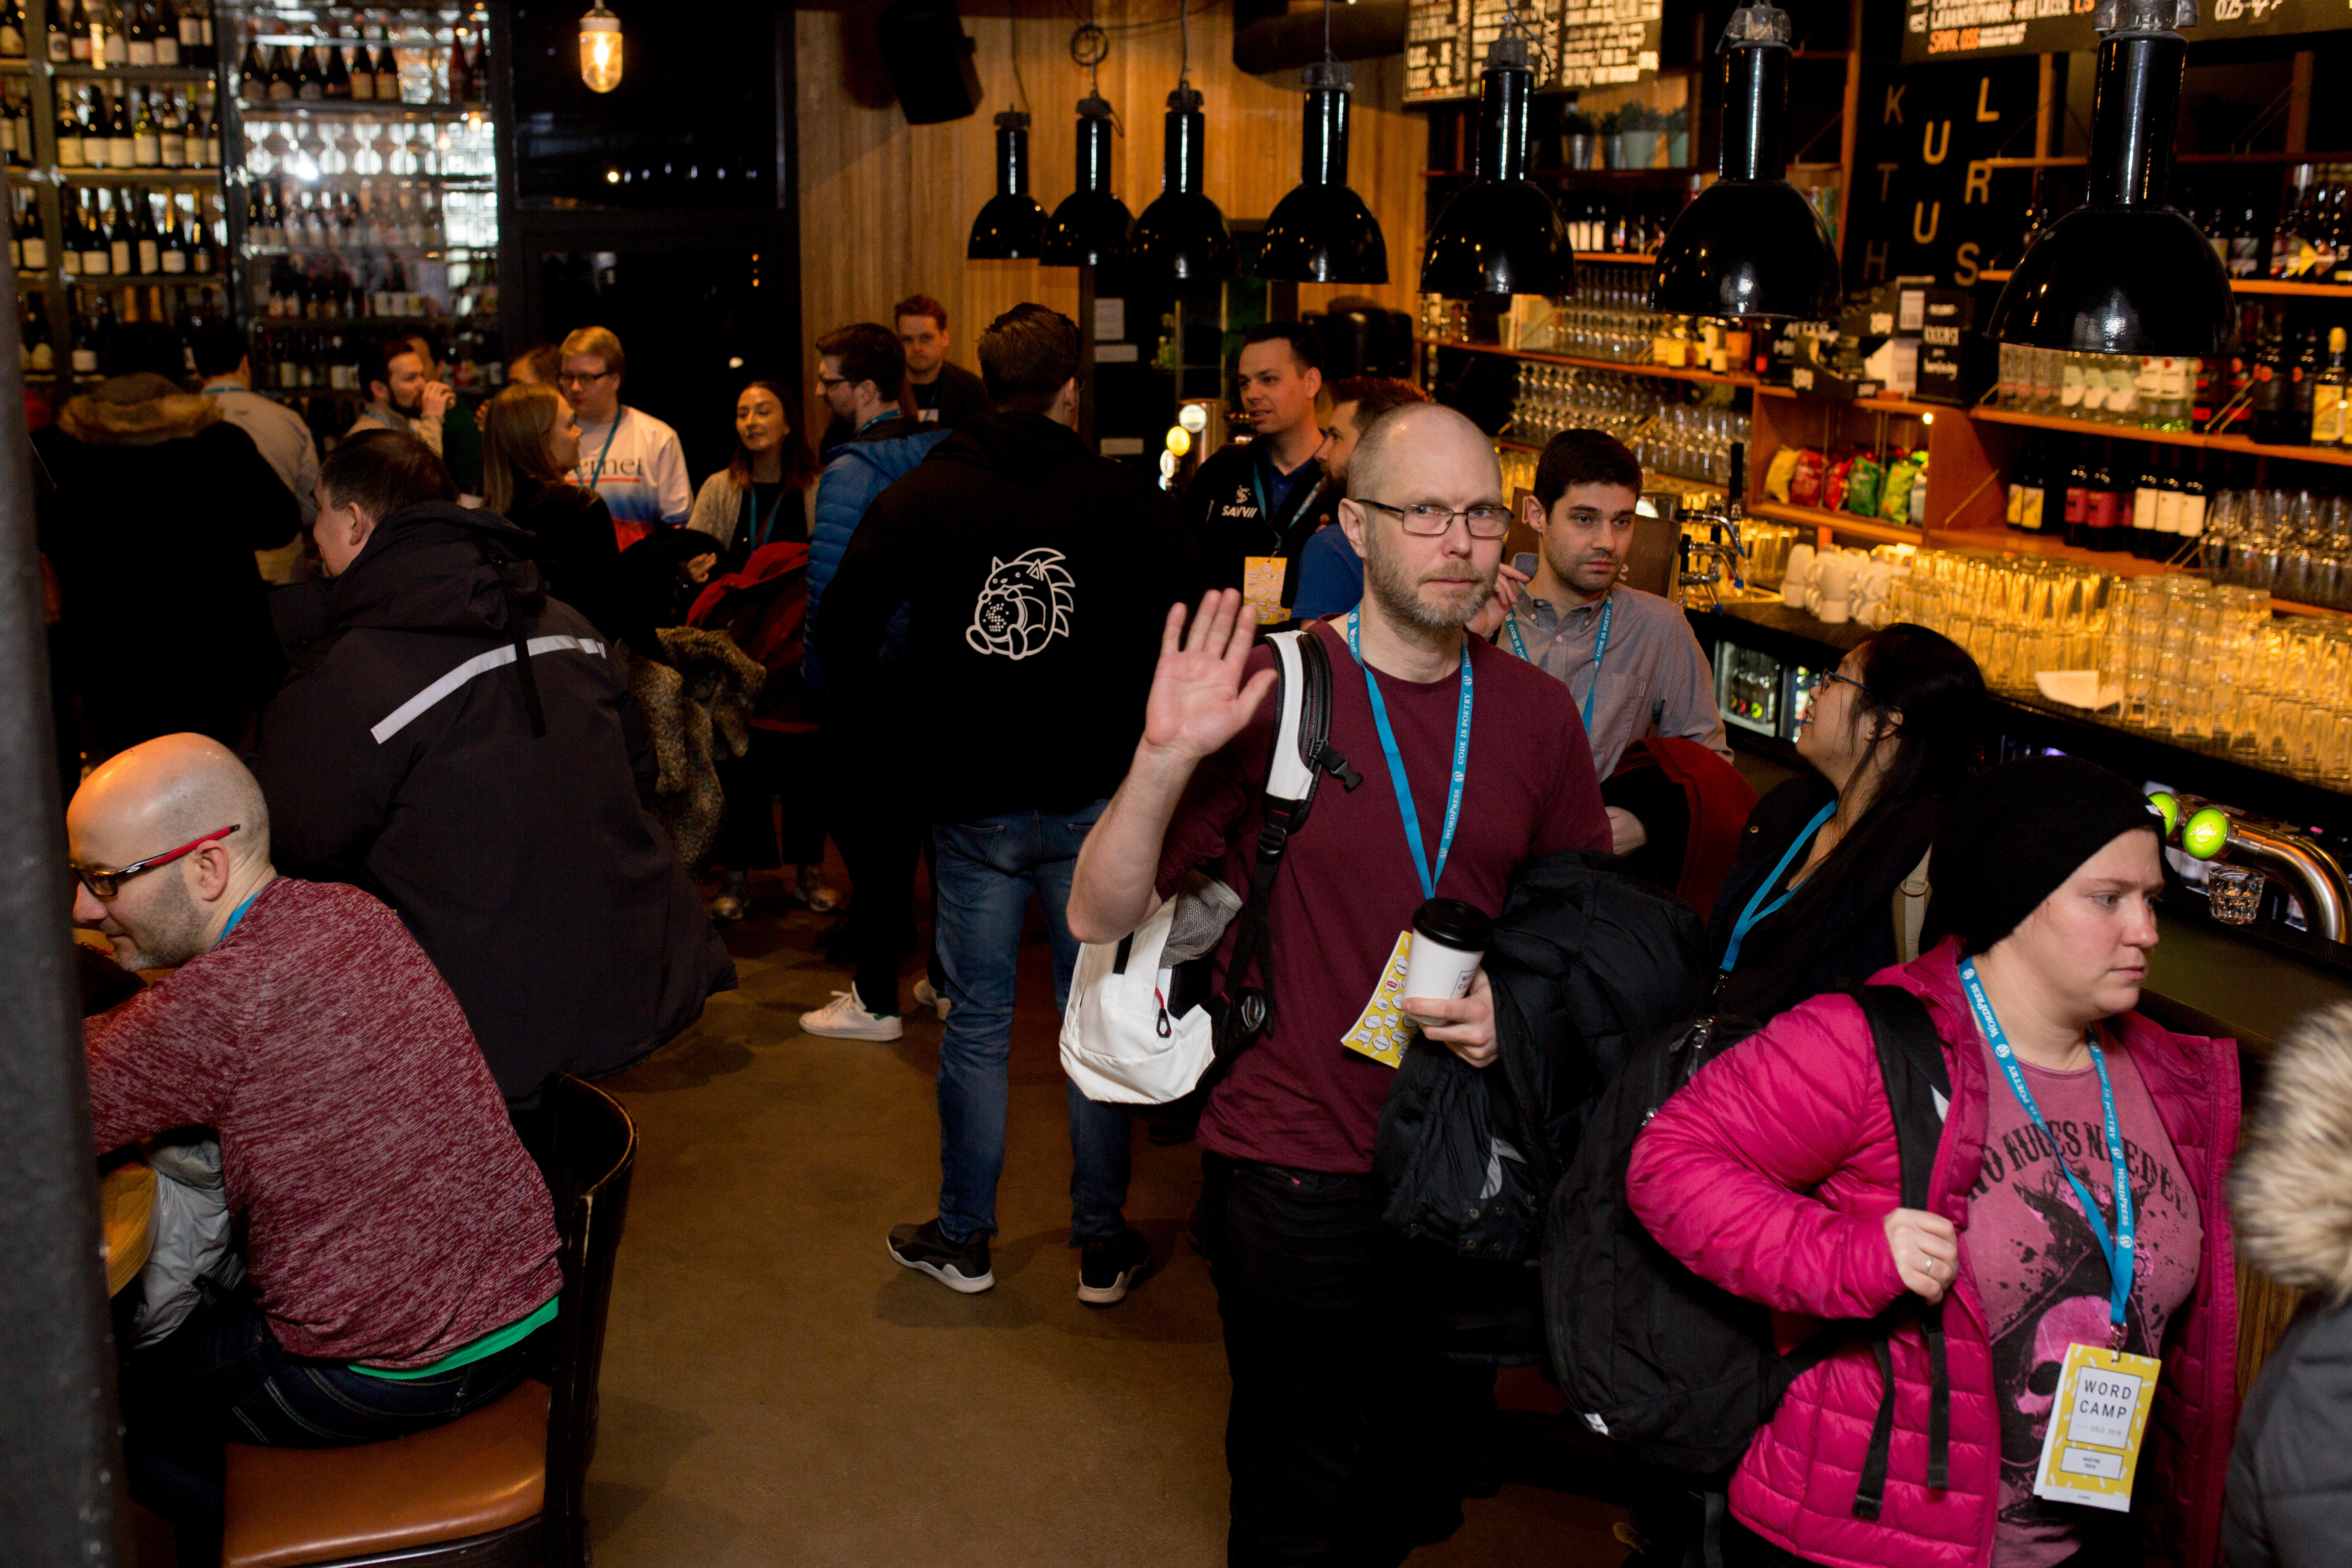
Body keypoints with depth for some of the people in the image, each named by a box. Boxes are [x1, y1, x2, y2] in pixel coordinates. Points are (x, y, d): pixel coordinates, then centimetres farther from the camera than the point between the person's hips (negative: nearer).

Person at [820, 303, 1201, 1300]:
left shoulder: (919, 498, -1)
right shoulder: (1125, 498, -5)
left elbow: (844, 631, -5)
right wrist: (1141, 734, 8)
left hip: (972, 804, 1)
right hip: (1095, 800, 0)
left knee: (976, 1024, 12)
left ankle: (962, 1240, 23)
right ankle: (1102, 1247, 19)